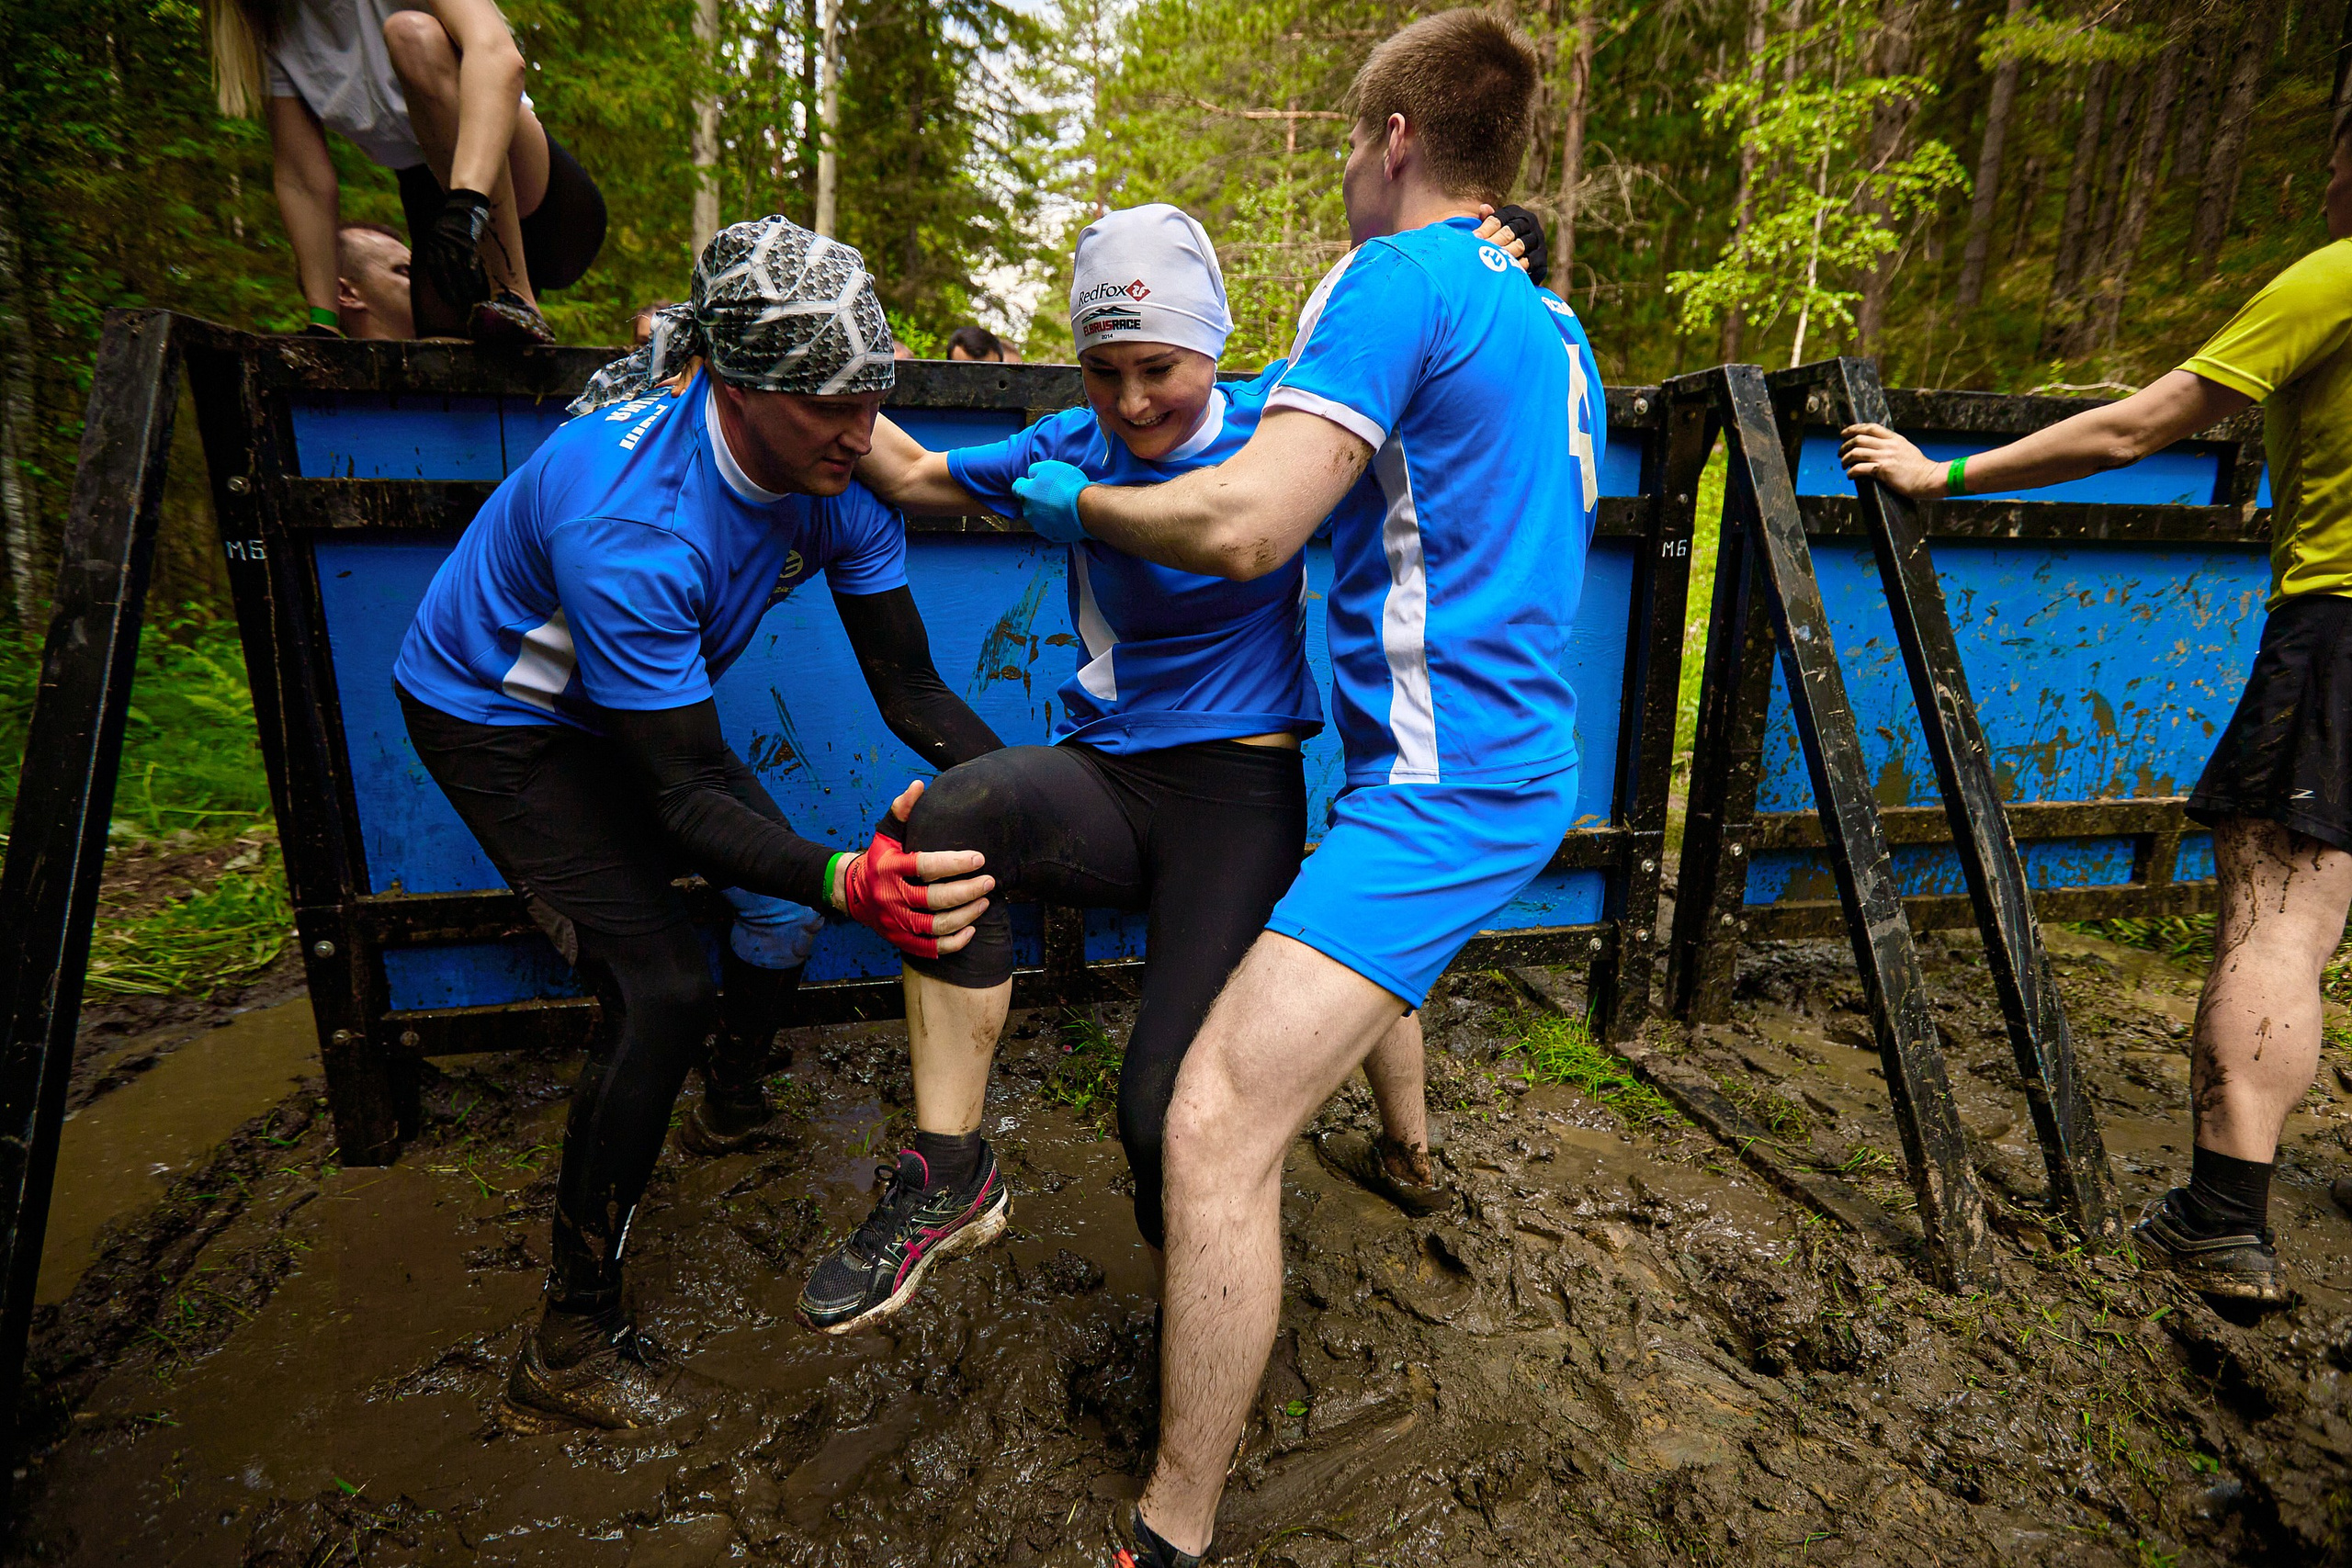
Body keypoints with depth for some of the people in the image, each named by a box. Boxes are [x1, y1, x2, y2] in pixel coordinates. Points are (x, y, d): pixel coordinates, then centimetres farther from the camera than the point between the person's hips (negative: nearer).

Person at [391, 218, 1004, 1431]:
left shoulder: (838, 468, -19)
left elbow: (909, 688, -15)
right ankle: (567, 1354, -2)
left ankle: (729, 1114, 38)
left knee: (783, 900, 9)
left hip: (634, 699, 7)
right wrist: (845, 881, -55)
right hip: (495, 717, -7)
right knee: (661, 985, -19)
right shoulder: (628, 521, -39)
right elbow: (684, 802, -38)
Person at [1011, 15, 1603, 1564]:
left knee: (1216, 1125, -14)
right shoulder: (1552, 322, 18)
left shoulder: (1396, 279, -10)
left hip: (1444, 785, -10)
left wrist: (1071, 498, -4)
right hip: (1523, 762, 10)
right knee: (1364, 947, 37)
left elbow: (1244, 526, -21)